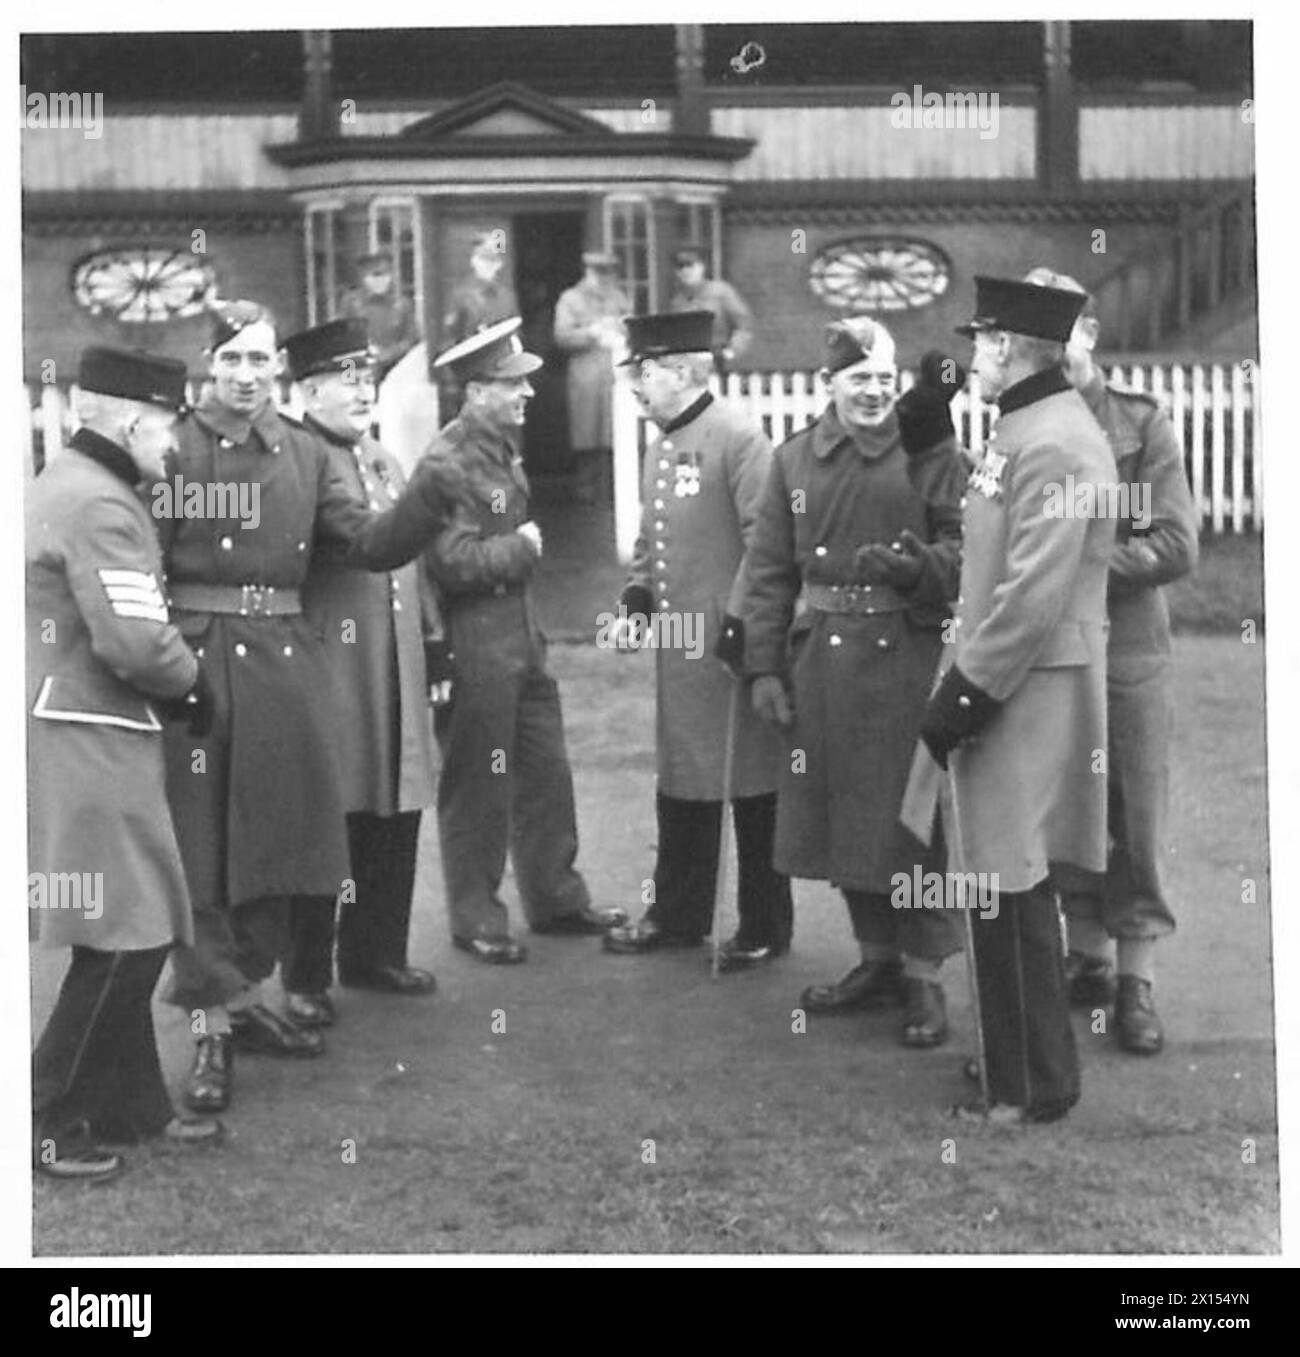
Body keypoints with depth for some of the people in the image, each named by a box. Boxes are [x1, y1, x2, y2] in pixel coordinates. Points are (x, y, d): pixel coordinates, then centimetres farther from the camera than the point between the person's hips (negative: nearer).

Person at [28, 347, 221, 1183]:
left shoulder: (62, 485, 16)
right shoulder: (102, 506, -17)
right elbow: (134, 642, -23)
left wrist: (174, 678, 10)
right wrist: (192, 678, -4)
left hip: (92, 738, 11)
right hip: (89, 744, -11)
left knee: (127, 935, 16)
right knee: (127, 937, -6)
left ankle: (134, 1108, 25)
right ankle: (46, 1123, 2)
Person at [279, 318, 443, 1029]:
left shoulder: (387, 464, 17)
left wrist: (431, 645, 19)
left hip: (396, 677, 8)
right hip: (330, 677, -8)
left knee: (395, 816, 13)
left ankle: (376, 952, 27)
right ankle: (306, 978, 10)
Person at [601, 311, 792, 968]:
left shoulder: (737, 438, -12)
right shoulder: (661, 447, 15)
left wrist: (741, 619, -20)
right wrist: (637, 593, 6)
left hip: (733, 644, -8)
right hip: (677, 647, 8)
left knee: (752, 789, 2)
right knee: (681, 787, 15)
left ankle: (765, 927, 12)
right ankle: (677, 914, 26)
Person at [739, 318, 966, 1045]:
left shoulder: (932, 455, -1)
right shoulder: (795, 460, 7)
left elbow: (965, 551, -2)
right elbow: (769, 570, 8)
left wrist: (916, 567, -22)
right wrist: (765, 668, 3)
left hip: (905, 656, -4)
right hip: (822, 654, 4)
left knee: (910, 816, -1)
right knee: (842, 815, 11)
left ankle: (925, 977, 9)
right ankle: (878, 960, 26)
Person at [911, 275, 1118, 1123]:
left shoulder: (1054, 443, -18)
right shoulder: (1021, 430, 15)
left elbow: (1035, 593, -23)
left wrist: (968, 693, -19)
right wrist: (965, 681, 17)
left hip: (1029, 693, -10)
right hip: (1006, 686, 10)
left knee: (1012, 886, -4)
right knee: (1006, 885, 15)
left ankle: (1038, 1087, 6)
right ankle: (1018, 1072, 25)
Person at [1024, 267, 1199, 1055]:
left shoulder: (1144, 424, -2)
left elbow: (1176, 547, -10)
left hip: (1129, 652, -2)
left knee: (1135, 825, 3)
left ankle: (1137, 981, 13)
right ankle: (1089, 955, 26)